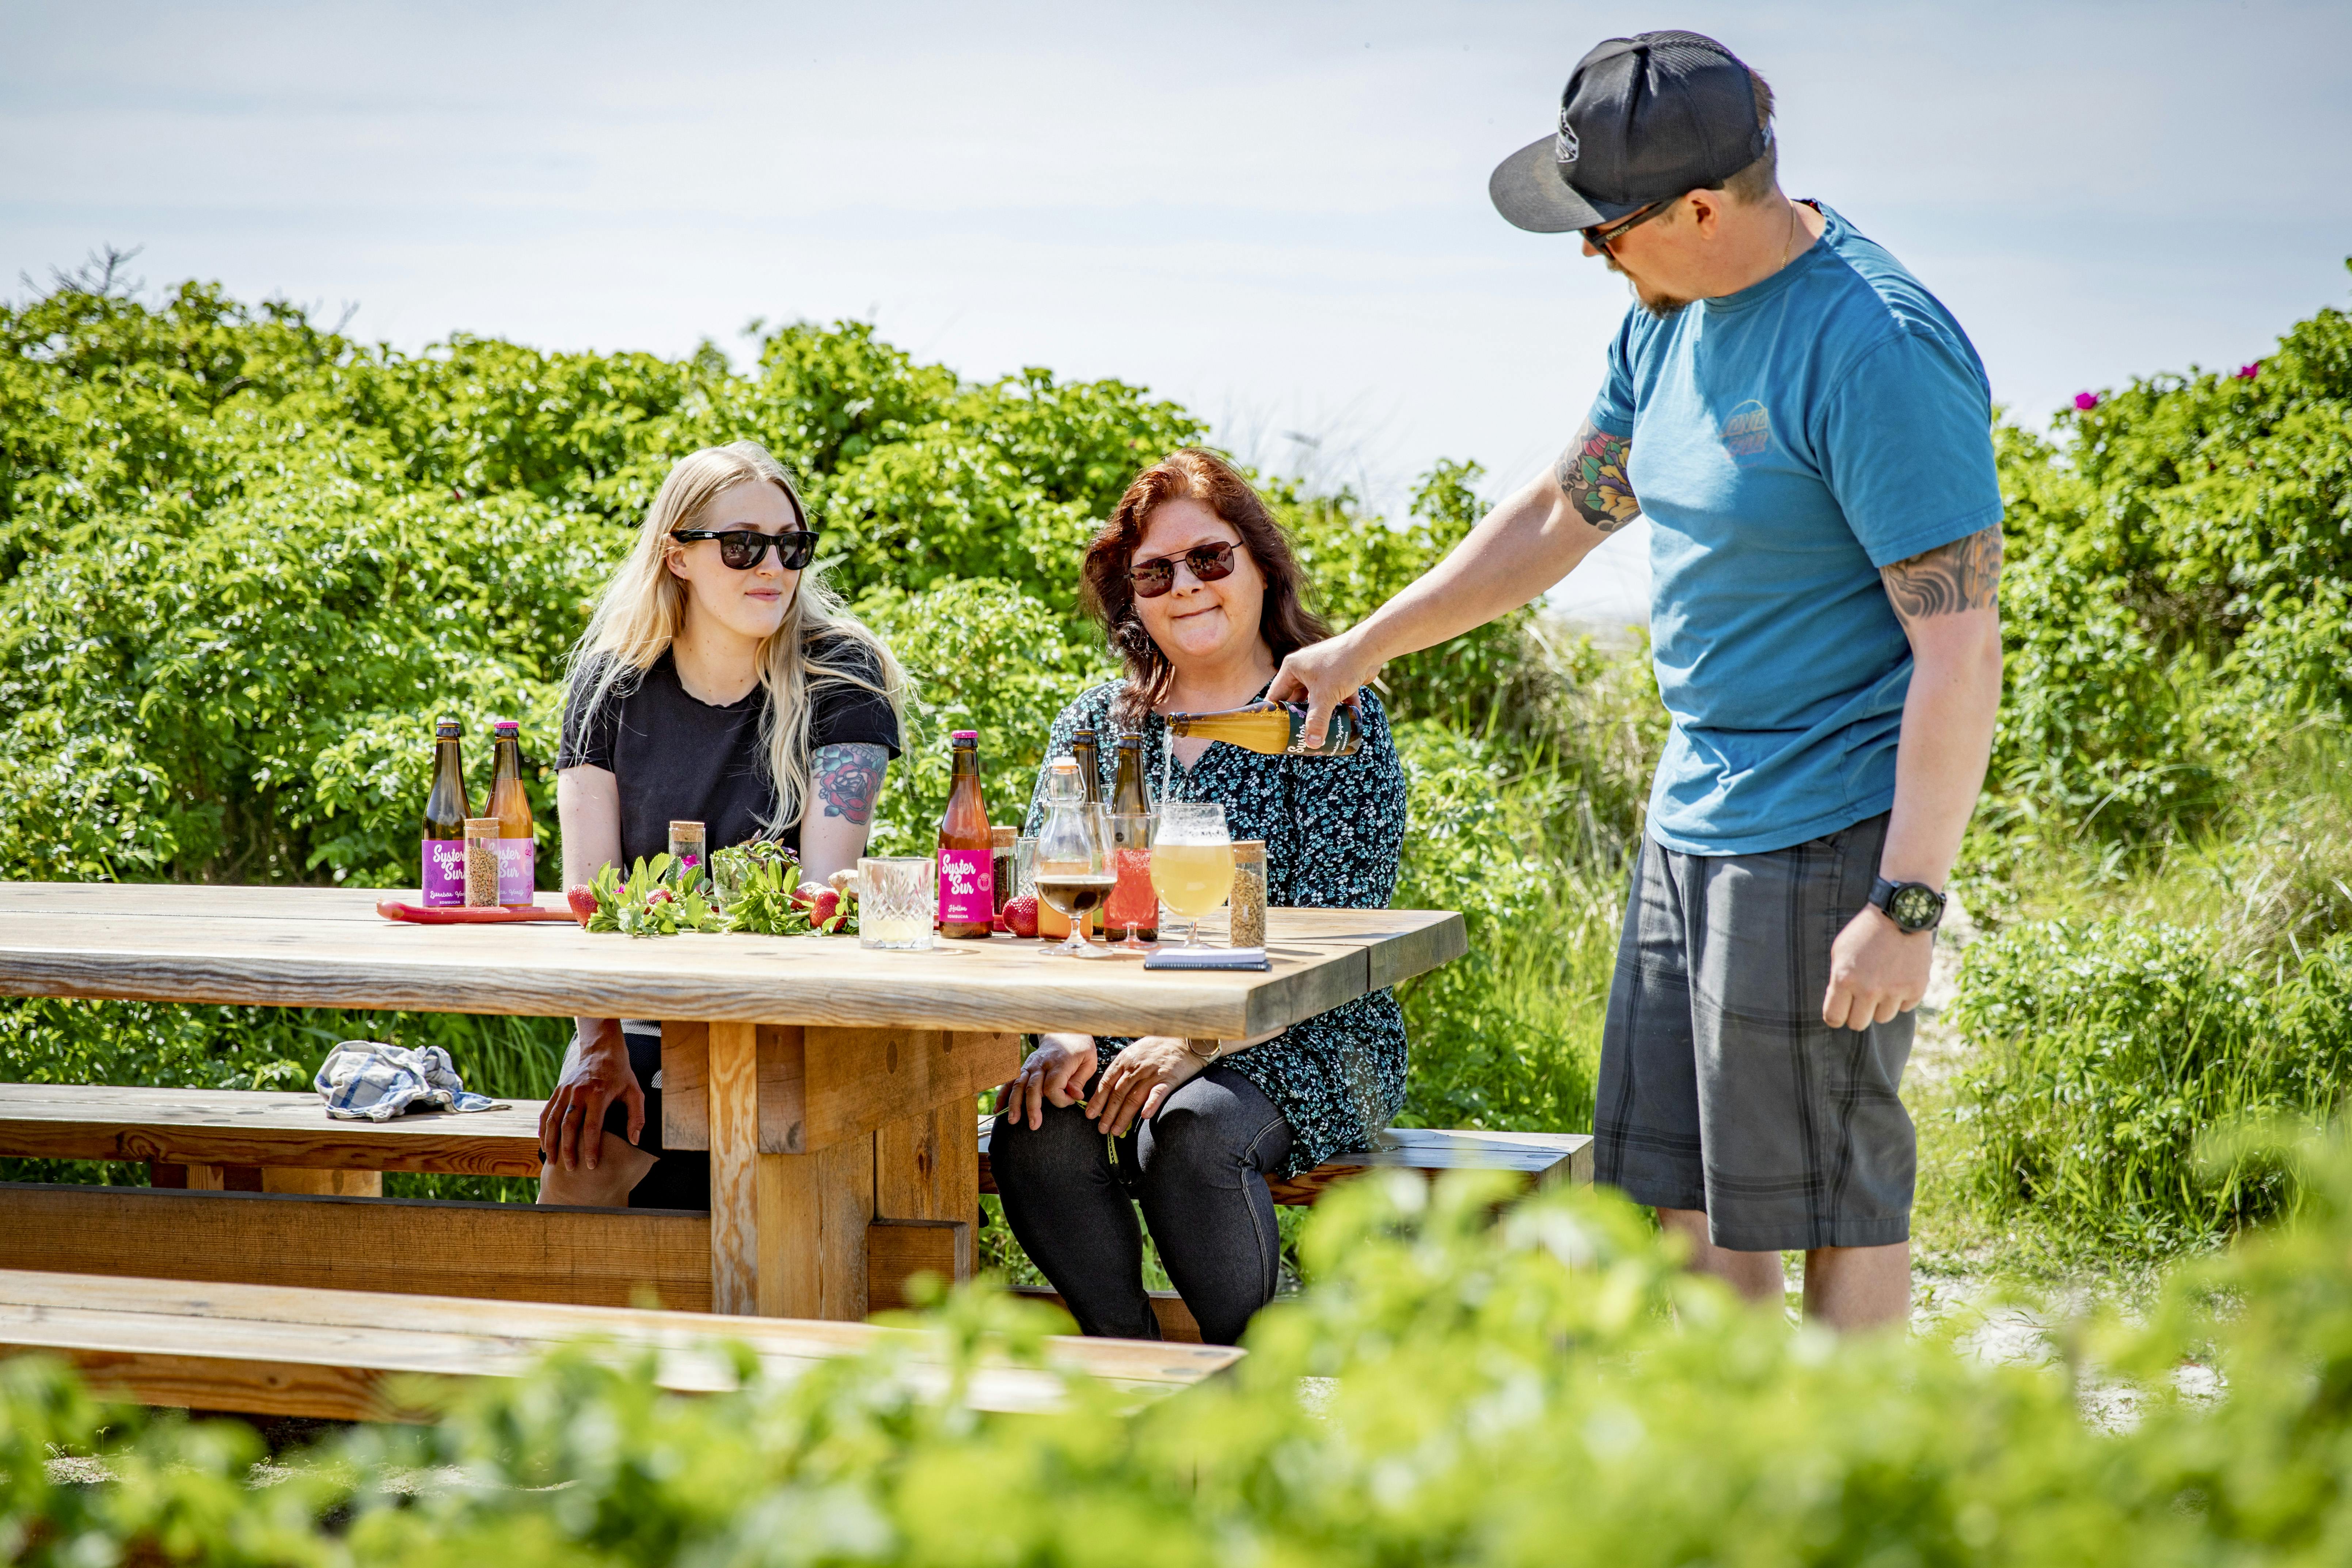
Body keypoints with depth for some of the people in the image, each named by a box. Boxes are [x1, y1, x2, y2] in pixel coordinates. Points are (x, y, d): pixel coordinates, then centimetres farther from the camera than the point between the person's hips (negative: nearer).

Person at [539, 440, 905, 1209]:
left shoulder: (840, 677, -5)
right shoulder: (612, 685, 2)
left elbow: (825, 886, -14)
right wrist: (601, 1047, -23)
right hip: (646, 1016, 2)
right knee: (575, 1168, -23)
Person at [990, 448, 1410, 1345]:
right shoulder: (1094, 727, 14)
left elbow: (1330, 931, -9)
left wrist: (1196, 1038, -23)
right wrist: (1065, 1033, -14)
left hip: (1298, 1046, -3)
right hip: (1121, 1041, 4)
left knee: (1191, 1130, -34)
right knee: (1036, 1126, -28)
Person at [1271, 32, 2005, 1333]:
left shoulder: (1876, 349, -19)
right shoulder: (1670, 321, 8)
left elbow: (1960, 655, -21)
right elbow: (1564, 511, 24)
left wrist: (1908, 904, -23)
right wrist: (1365, 647, 27)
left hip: (1830, 835, -9)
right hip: (1693, 821, 9)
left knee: (1824, 1196, -2)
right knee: (1681, 1188, 12)